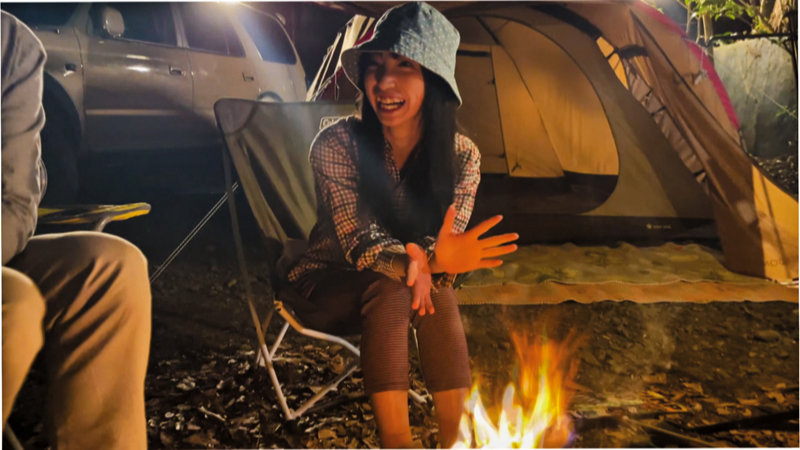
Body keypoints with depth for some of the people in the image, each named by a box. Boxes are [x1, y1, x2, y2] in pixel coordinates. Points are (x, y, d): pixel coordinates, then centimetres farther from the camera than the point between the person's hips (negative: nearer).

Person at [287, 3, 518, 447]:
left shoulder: (461, 155, -15)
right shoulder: (336, 143, -22)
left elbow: (449, 242, -18)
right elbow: (356, 241, -25)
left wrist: (425, 264, -43)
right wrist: (415, 261, -46)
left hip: (400, 286, 2)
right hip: (331, 285, -2)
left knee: (437, 295, -31)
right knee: (389, 290, -34)